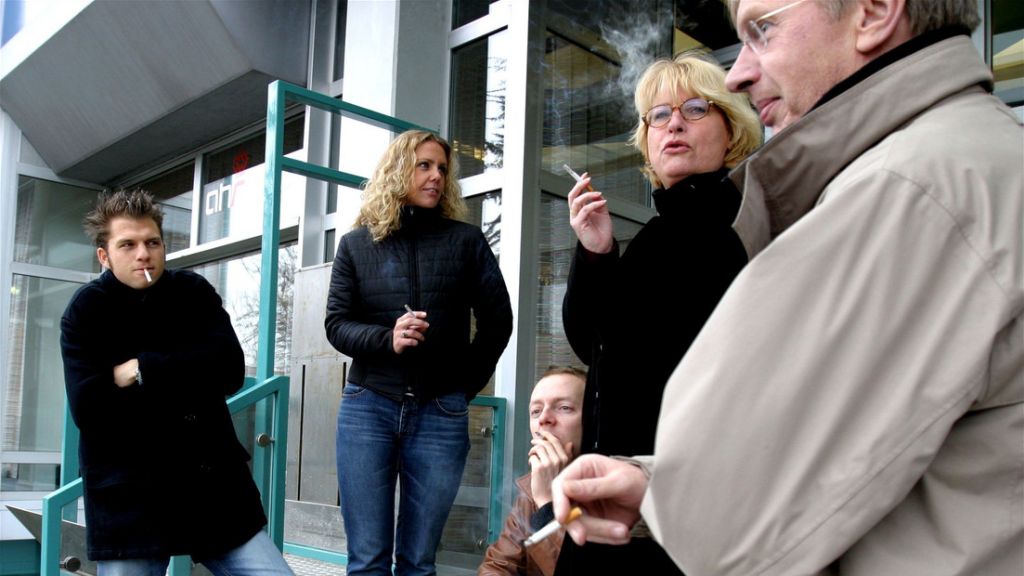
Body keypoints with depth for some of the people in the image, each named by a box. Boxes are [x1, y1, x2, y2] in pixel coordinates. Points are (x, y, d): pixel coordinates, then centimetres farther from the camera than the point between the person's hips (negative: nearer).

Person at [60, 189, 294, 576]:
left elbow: (229, 370, -9)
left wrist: (141, 371, -12)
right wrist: (187, 382, -9)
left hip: (215, 485, 2)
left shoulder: (195, 292, 6)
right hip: (127, 498, -2)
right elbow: (88, 409, -14)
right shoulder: (85, 311, 0)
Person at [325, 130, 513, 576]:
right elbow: (336, 324, 2)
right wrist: (387, 339, -17)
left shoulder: (466, 241, 5)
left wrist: (465, 386, 4)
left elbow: (497, 322, 6)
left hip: (441, 414, 0)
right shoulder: (357, 244, 7)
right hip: (368, 408, 1)